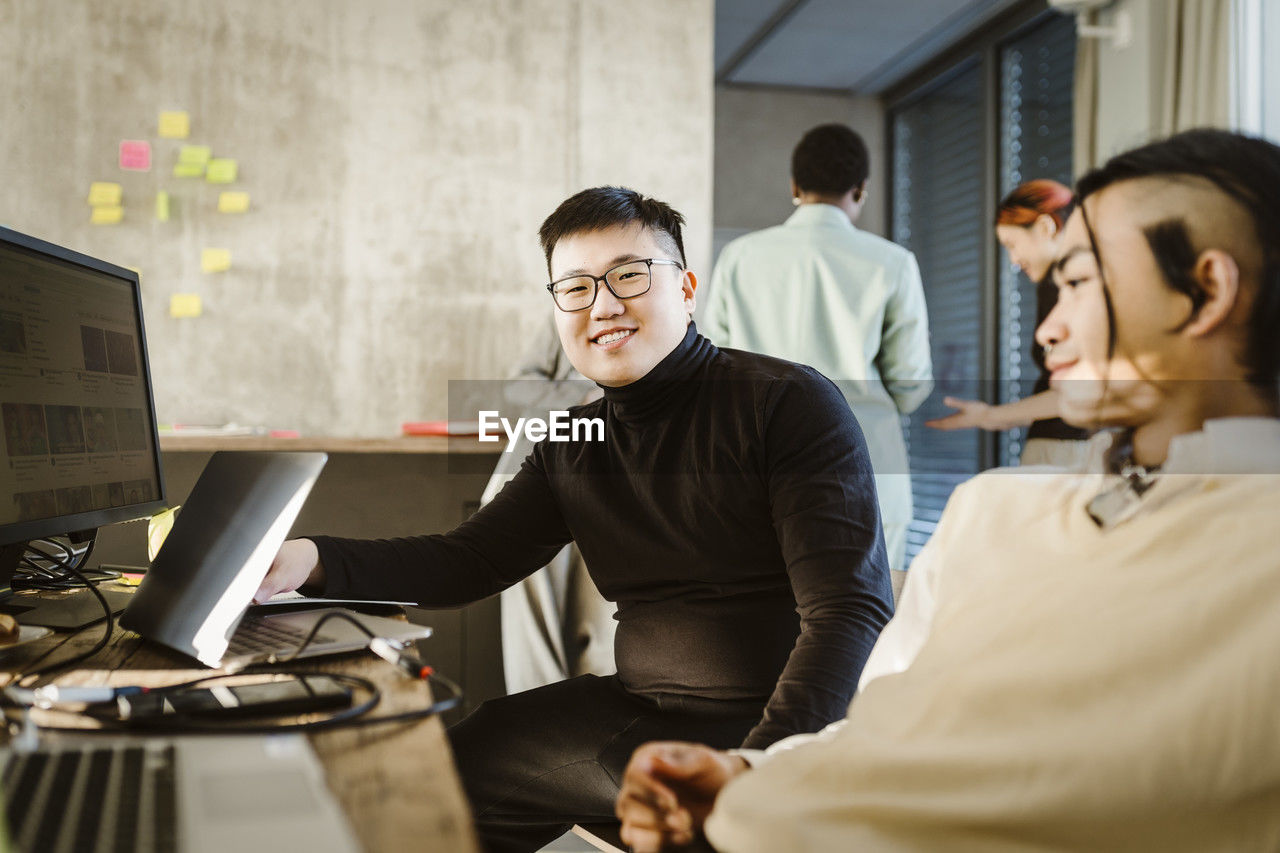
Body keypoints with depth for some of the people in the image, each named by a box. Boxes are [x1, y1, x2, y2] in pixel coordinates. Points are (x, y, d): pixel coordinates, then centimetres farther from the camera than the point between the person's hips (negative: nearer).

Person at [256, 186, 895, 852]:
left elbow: (852, 610, -18)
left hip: (785, 723, -6)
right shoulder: (571, 450, 10)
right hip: (643, 710, 6)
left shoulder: (791, 404, -11)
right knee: (460, 763, 8)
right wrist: (315, 561, -9)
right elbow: (465, 560, 9)